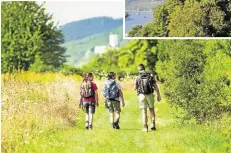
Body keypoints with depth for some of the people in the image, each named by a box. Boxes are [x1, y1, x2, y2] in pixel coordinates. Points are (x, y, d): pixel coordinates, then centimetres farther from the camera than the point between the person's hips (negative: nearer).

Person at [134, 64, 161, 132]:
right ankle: (153, 125, 5)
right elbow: (155, 86, 1)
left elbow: (135, 88, 4)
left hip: (141, 95, -1)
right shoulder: (150, 75, 3)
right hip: (150, 95, 1)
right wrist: (158, 95, 6)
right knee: (151, 109, 18)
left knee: (144, 111, 3)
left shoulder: (138, 77, -1)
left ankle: (145, 127, -3)